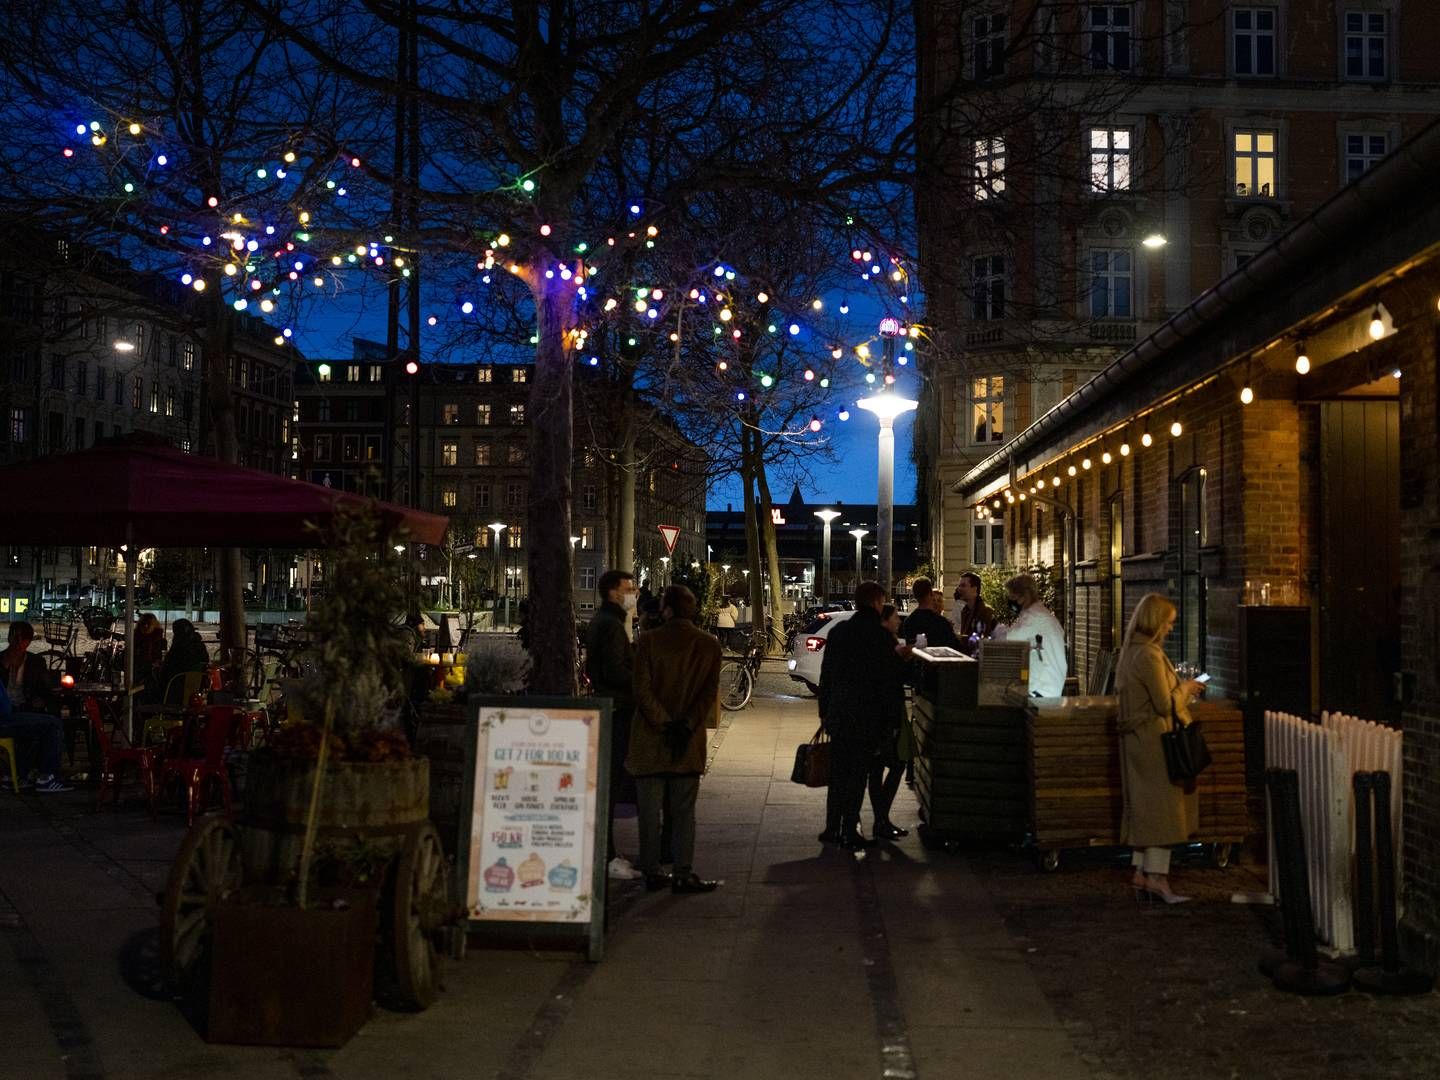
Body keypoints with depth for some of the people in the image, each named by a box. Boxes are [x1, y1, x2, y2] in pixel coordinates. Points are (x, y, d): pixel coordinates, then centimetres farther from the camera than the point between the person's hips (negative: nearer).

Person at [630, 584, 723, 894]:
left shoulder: (649, 641, -5)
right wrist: (686, 726, -9)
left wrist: (664, 725, -8)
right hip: (690, 741, 1)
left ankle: (652, 872, 11)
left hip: (649, 740, -1)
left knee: (650, 810, 7)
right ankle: (683, 874, 5)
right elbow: (709, 692, -5)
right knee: (683, 811, 8)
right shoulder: (709, 644, 1)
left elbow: (642, 690, -10)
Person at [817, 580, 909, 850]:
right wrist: (897, 655, 6)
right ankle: (849, 832, 5)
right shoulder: (882, 635, -13)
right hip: (868, 716, -4)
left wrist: (824, 711, 14)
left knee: (837, 772, 14)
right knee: (858, 773, 3)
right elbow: (891, 677, -12)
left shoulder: (839, 631, 3)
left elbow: (826, 673, 8)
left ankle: (832, 828, 18)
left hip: (838, 714, 5)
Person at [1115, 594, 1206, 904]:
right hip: (1155, 739, -10)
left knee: (1143, 808, 13)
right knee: (1164, 806, -3)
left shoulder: (1131, 651, 11)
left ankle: (1141, 872, 17)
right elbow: (1165, 704, -19)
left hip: (1136, 739, 10)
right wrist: (1185, 689, -2)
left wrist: (1181, 689, 16)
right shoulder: (1150, 655, -19)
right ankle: (1157, 876, -1)